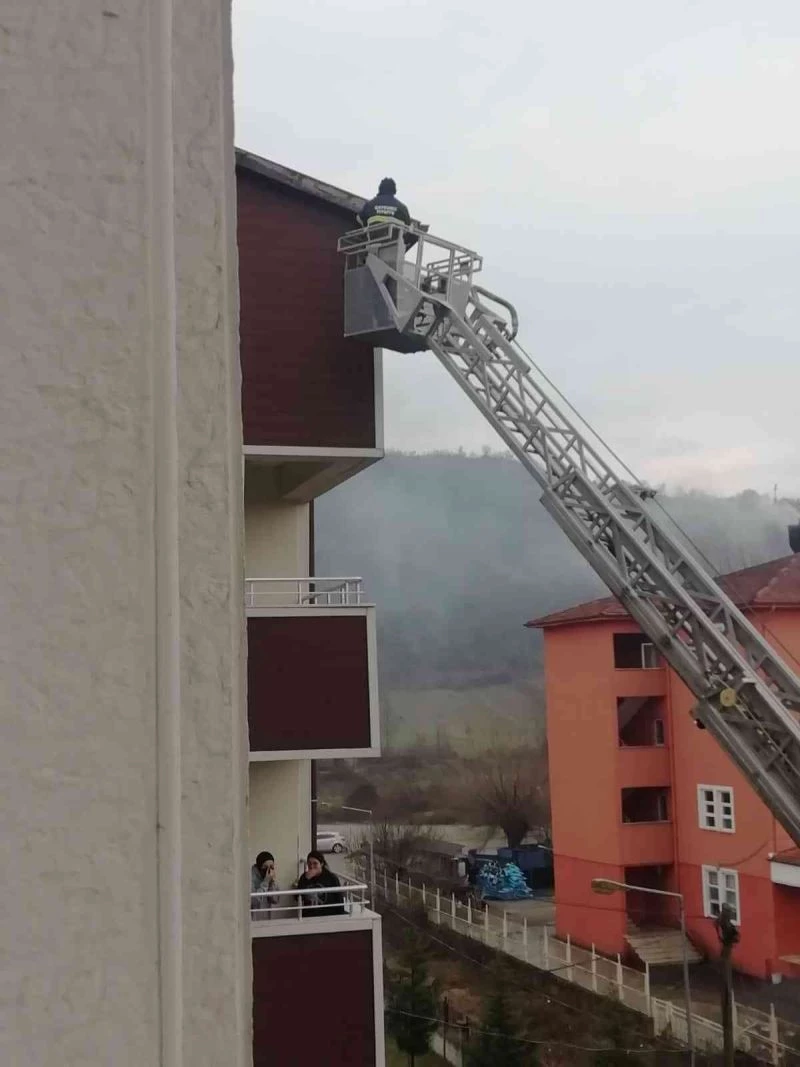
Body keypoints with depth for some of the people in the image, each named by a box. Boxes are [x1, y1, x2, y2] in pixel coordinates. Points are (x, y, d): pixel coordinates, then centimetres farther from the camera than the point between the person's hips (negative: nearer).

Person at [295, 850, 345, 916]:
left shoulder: (331, 878, -5)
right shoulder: (304, 877, 4)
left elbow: (339, 901, -2)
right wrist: (306, 879, -15)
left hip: (328, 917, -2)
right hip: (308, 918, 2)